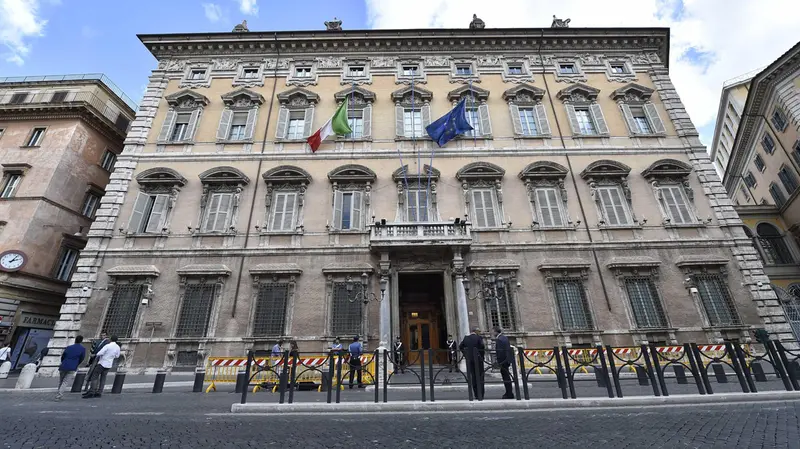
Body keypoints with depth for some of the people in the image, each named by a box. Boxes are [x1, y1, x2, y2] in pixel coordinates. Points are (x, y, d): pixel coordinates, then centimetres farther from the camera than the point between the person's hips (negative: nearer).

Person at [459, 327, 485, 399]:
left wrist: (466, 354, 9)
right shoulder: (479, 337, -8)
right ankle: (480, 395, 6)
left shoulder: (466, 338, 6)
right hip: (478, 359, -4)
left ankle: (476, 394, 17)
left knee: (473, 377, 12)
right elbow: (482, 347, -17)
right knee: (480, 376, 6)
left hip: (469, 359, 4)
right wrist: (483, 354, -2)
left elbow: (460, 346, 6)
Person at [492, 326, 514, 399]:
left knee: (506, 377, 0)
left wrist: (498, 361, -17)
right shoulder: (505, 337, 11)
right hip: (507, 360, 10)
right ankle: (509, 393, 28)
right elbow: (509, 349, 16)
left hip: (503, 361, -9)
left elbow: (499, 351, -22)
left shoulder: (498, 339, -18)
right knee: (507, 376, 18)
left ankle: (509, 394, 7)